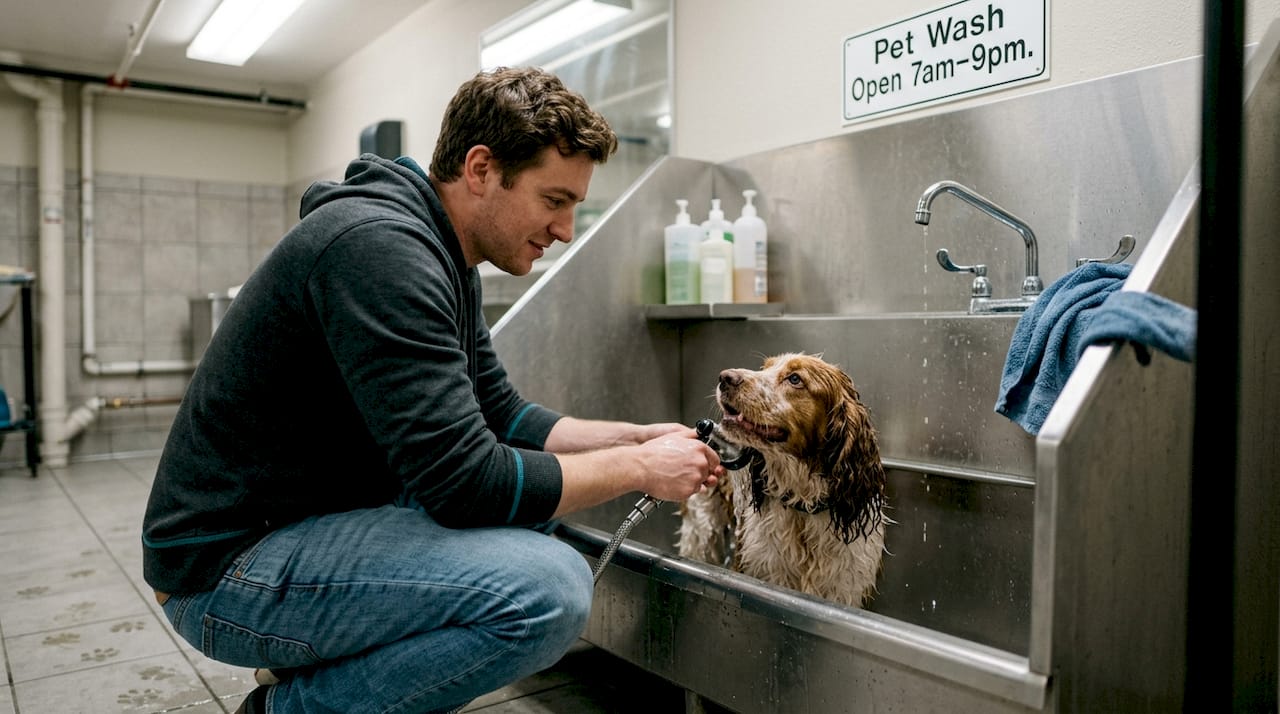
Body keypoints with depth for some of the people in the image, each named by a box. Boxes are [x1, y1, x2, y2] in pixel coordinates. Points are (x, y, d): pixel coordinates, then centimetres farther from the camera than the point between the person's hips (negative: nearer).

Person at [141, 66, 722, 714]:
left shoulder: (444, 260, 7)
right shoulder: (377, 245, -24)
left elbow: (499, 416, 12)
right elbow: (467, 482, -28)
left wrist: (637, 437, 1)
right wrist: (638, 469, -15)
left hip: (322, 518, 10)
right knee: (549, 589, -26)